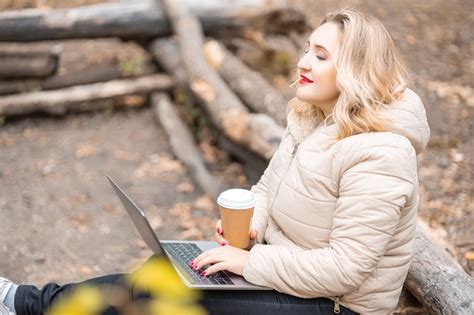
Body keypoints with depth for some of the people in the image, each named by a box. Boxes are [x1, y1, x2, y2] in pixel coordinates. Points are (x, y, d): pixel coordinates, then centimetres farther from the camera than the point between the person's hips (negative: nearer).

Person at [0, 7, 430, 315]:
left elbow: (345, 268, -27)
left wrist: (250, 262, -24)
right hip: (285, 262, 8)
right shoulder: (310, 118, 2)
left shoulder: (377, 156, -26)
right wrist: (248, 225, -9)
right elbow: (267, 188, 12)